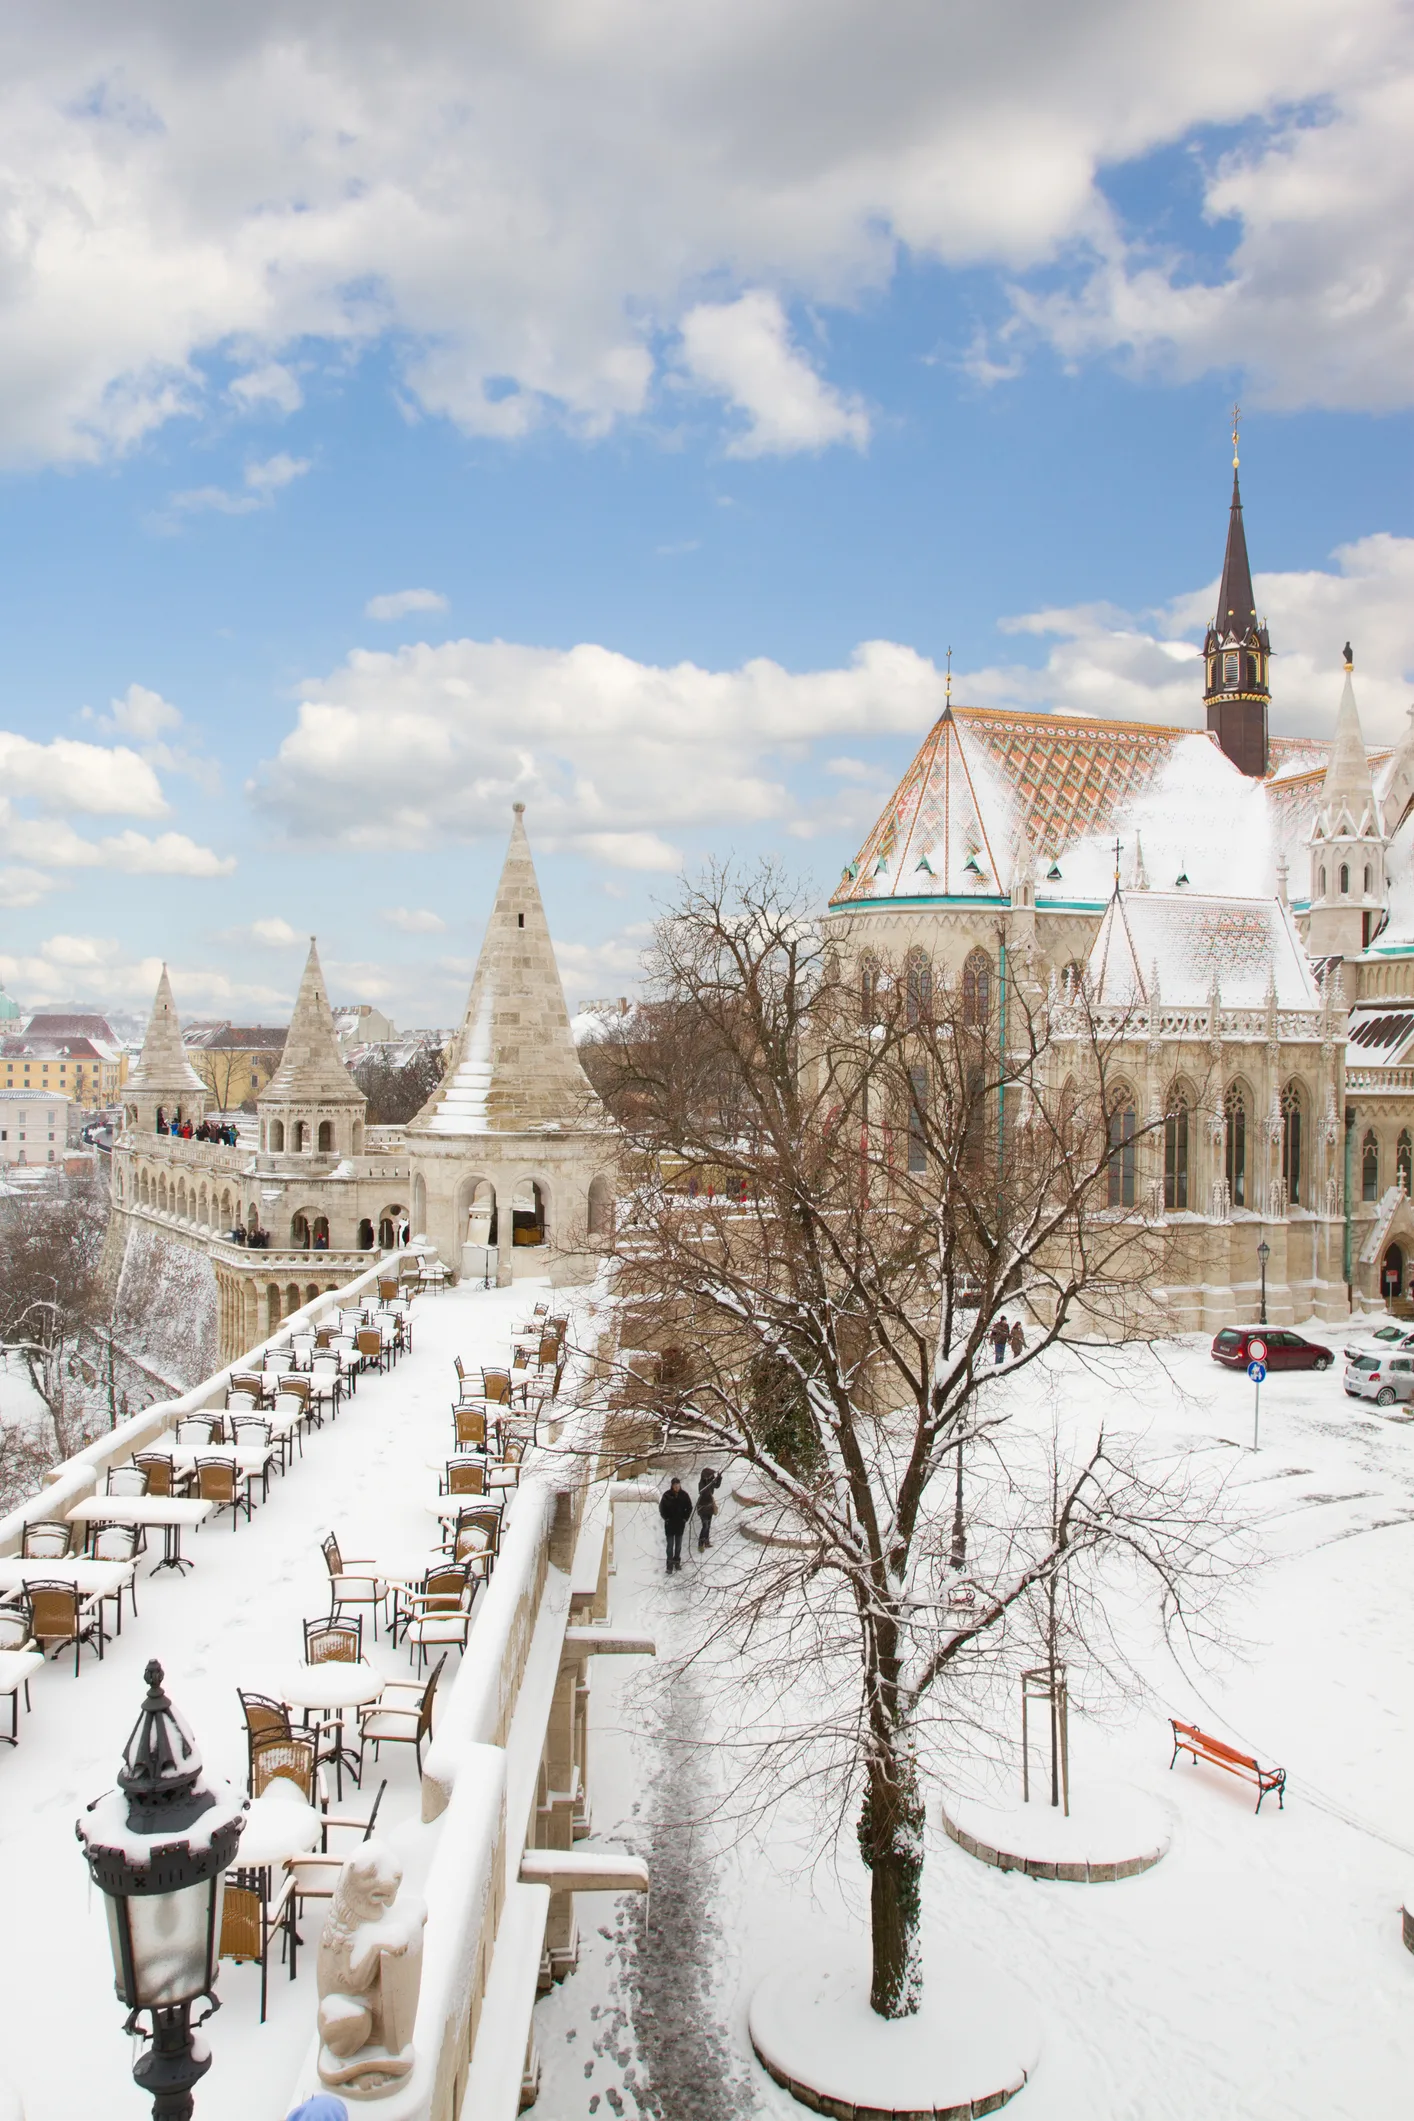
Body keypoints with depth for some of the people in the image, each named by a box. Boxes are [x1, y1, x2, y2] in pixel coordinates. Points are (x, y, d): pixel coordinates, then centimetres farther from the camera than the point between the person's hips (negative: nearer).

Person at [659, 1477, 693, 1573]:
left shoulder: (684, 1495, -6)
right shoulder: (666, 1495, -11)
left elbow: (689, 1507, 4)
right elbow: (661, 1508, -2)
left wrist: (685, 1518, -2)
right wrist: (666, 1518, -7)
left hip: (680, 1524, 2)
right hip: (669, 1524, -2)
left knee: (678, 1544, 12)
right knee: (670, 1544, -3)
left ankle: (677, 1561, 25)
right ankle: (670, 1564, -1)